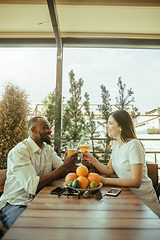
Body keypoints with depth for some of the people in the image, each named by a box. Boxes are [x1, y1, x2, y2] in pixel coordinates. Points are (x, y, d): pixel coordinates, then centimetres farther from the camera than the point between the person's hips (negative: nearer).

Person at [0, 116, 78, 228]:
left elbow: (63, 168, 2)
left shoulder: (48, 149, 7)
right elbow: (32, 186, -30)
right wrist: (64, 167, -29)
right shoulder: (18, 152, -20)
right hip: (16, 205, -6)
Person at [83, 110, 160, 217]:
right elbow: (109, 170, 5)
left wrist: (105, 180, -29)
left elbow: (135, 182, -28)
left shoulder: (133, 145, -23)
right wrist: (92, 159, -5)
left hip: (143, 202, -6)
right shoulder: (116, 145, 5)